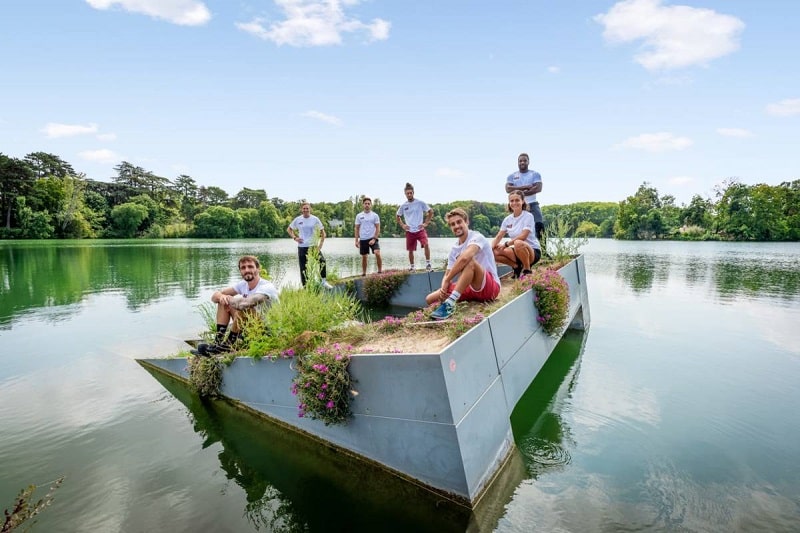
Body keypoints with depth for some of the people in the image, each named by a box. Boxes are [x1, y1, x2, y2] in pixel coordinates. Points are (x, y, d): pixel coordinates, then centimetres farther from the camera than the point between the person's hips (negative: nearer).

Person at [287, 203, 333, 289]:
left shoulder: (315, 219, -1)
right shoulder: (297, 219, 3)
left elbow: (322, 232, 2)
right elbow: (289, 229, 15)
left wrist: (320, 245, -8)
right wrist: (295, 238, -2)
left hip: (313, 246, -1)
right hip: (302, 247, 1)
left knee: (322, 261, -23)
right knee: (303, 268, 5)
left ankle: (324, 281, -11)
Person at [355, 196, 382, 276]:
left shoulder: (375, 215, 0)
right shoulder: (359, 216, 6)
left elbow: (378, 228, -2)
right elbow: (357, 229, 9)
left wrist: (374, 239, -12)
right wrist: (356, 240, 3)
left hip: (372, 238, -2)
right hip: (363, 239, 2)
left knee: (377, 253, -20)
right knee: (364, 257, 8)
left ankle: (380, 270, -9)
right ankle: (364, 273, 21)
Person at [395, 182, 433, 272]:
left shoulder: (420, 203, -3)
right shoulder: (403, 206, 3)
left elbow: (431, 212, 5)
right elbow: (398, 216, 20)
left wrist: (426, 223, -1)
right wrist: (402, 225, 7)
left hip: (420, 230, -2)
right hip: (410, 231, 3)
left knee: (426, 244, -24)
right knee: (410, 250, 8)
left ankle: (428, 264, -13)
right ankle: (411, 267, 25)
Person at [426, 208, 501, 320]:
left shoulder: (477, 237, -13)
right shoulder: (454, 249, 9)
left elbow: (465, 257, -33)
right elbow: (447, 274, 6)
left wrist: (446, 281, -28)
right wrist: (444, 288, -17)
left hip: (491, 287, -7)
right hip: (470, 288, 7)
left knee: (469, 262, -37)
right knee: (430, 299, -3)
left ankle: (450, 304, -40)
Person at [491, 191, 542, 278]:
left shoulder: (528, 216, -10)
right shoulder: (507, 219, 6)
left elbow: (523, 236, -22)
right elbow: (499, 236, 2)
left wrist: (506, 244, -26)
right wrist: (491, 248, -16)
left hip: (533, 251, -6)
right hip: (518, 252, 6)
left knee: (518, 243, -39)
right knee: (495, 252, -16)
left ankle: (527, 270, -17)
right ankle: (517, 267, 2)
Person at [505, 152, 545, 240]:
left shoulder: (535, 174, 8)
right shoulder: (511, 176, 12)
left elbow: (538, 188, -8)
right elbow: (508, 189, -6)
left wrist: (521, 192, -13)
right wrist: (525, 187, -11)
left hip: (532, 205, -1)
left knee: (539, 226, -15)